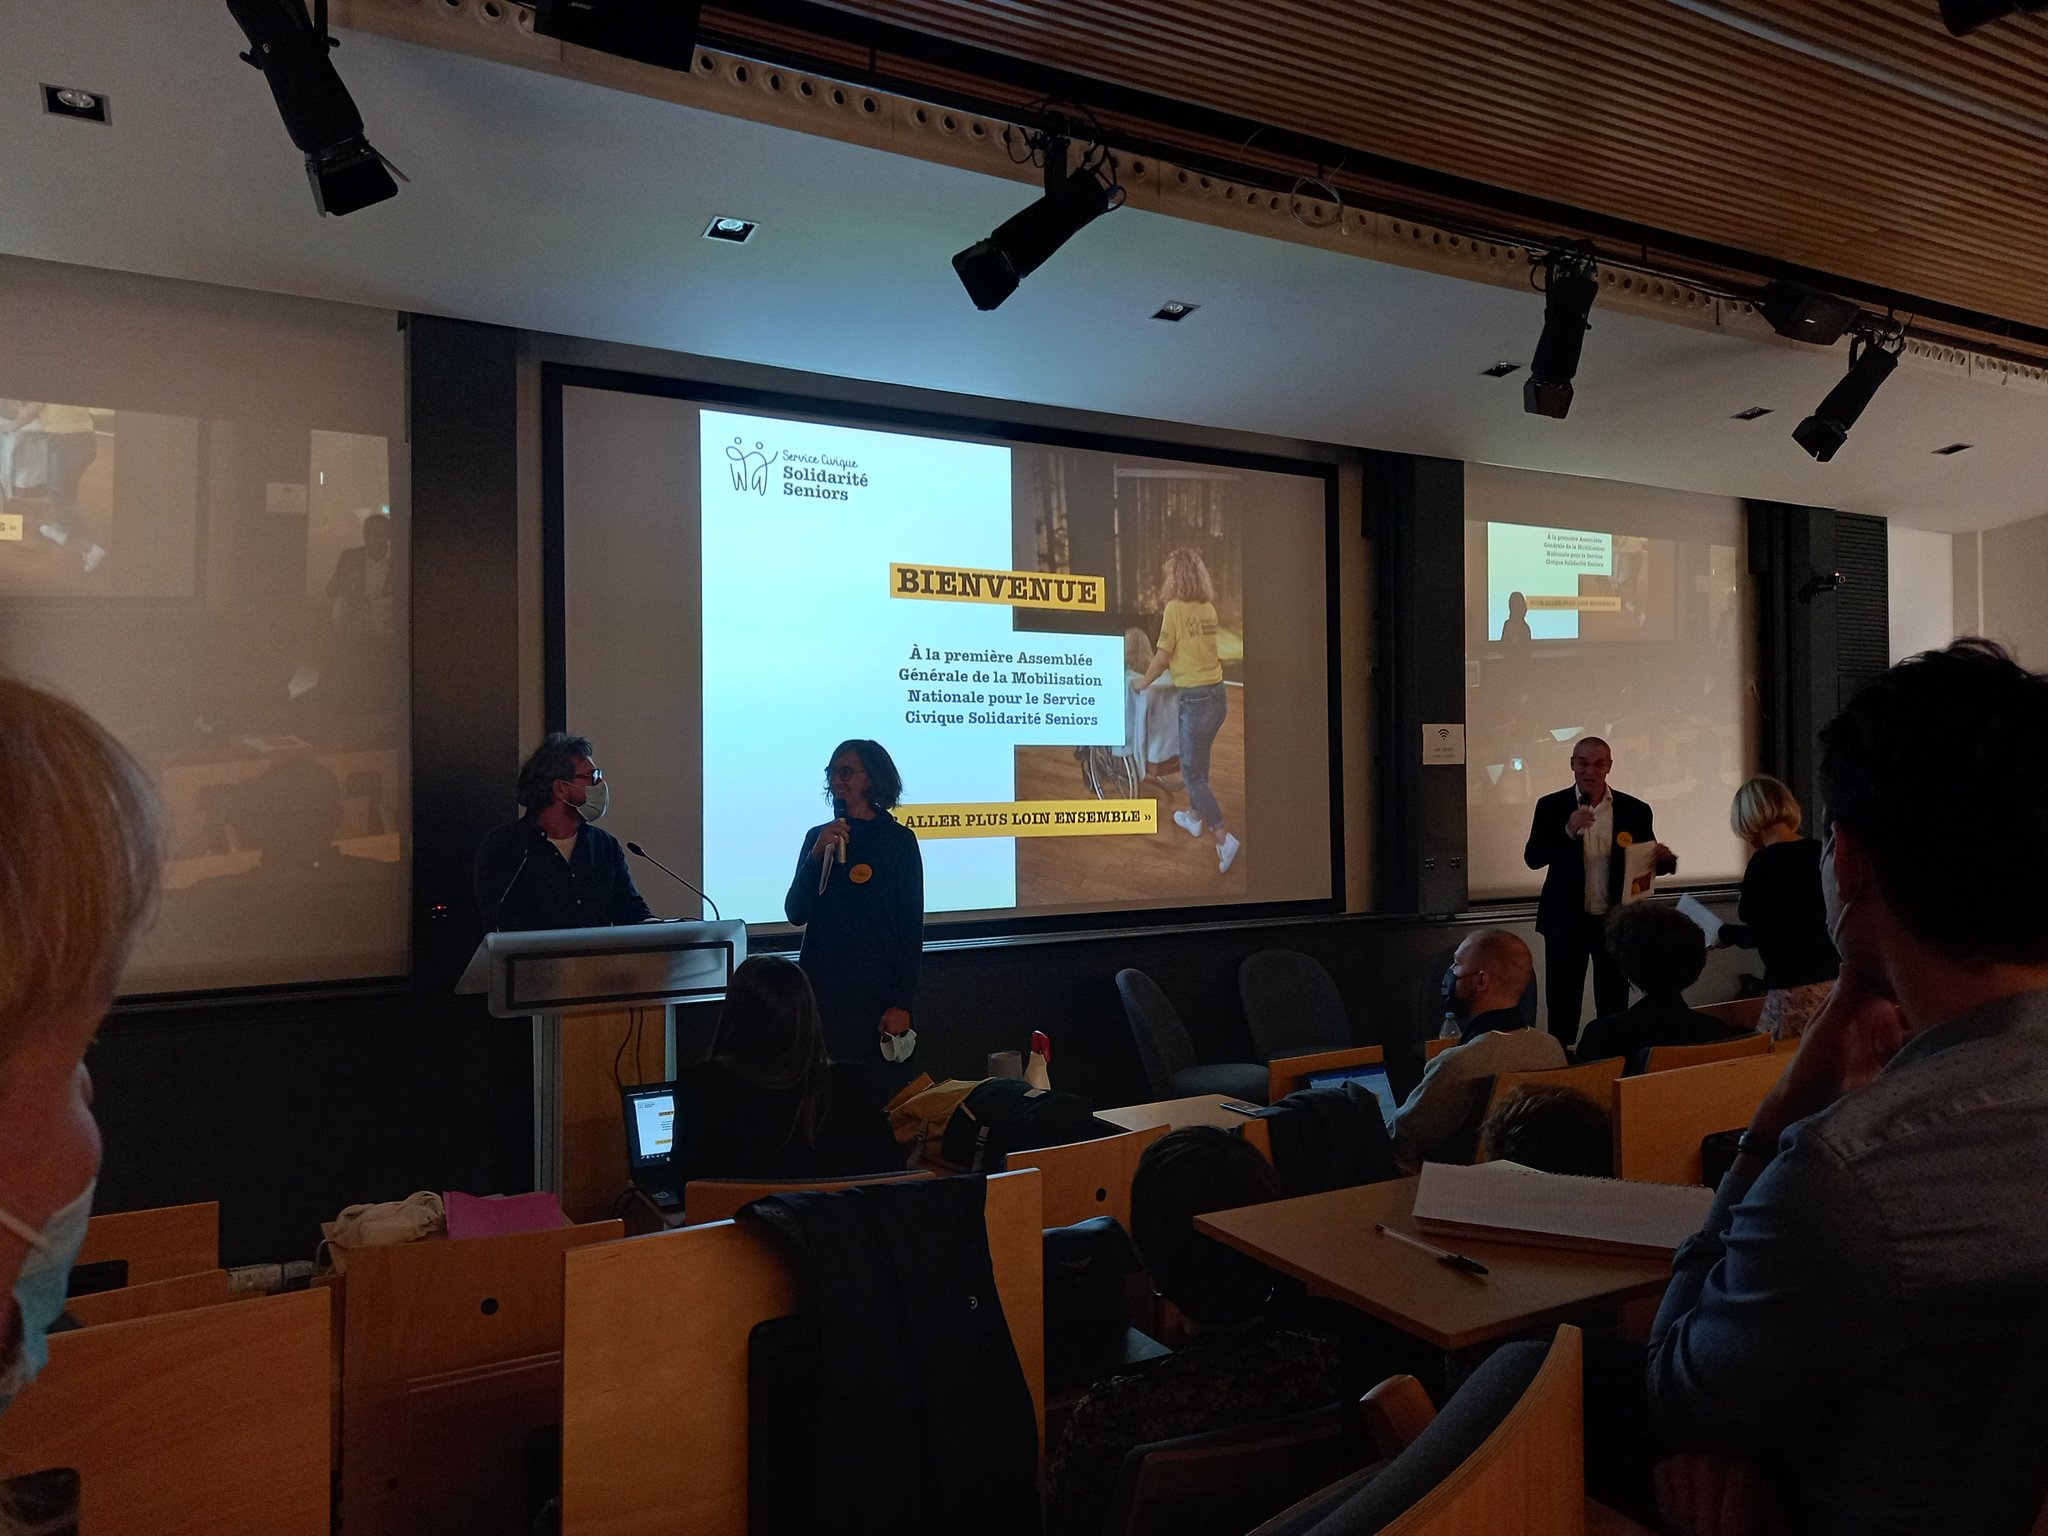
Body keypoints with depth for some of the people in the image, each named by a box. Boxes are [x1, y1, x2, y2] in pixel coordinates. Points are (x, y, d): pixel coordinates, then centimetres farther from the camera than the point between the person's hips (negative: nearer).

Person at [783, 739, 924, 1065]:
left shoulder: (899, 839, -3)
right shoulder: (818, 836, 8)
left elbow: (912, 927, -4)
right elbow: (795, 914, 2)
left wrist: (902, 1003, -10)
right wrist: (818, 853, -11)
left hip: (877, 990, -3)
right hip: (821, 988, 3)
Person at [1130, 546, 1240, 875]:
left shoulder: (1175, 607, -12)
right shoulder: (1209, 608, 7)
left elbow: (1162, 657, -7)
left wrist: (1143, 682, 9)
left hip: (1196, 699, -7)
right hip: (1218, 695, 7)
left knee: (1192, 771, 2)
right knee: (1199, 761, 24)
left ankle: (1224, 838, -5)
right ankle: (1195, 817, 39)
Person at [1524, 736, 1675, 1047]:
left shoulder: (1635, 810, 2)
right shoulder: (1551, 807, -2)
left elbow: (1647, 864, 7)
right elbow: (1532, 858, -11)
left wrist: (1664, 860, -16)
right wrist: (1569, 831, -26)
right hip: (1567, 922, -1)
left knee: (1614, 1009, 10)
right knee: (1562, 1009, 5)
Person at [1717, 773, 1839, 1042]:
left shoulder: (1765, 862, -11)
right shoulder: (1819, 852, 8)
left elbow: (1759, 934, -11)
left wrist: (1724, 932, 6)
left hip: (1794, 988, -7)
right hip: (1834, 981, 7)